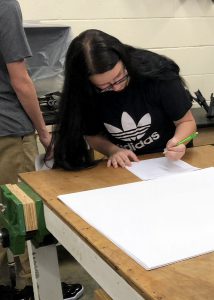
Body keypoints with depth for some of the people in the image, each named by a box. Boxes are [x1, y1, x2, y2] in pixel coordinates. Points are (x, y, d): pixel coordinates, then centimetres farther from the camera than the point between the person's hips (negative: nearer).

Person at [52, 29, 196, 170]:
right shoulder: (86, 91, -13)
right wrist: (113, 150, -15)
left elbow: (187, 121, -7)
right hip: (126, 167, 0)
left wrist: (177, 141, -26)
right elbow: (92, 134, 2)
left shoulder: (157, 73, -18)